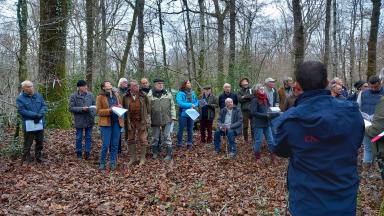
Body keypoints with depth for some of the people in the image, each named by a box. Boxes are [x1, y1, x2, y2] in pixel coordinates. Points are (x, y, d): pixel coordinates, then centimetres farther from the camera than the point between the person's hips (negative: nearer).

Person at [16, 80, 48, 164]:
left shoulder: (39, 96, 7)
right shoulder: (20, 99, -5)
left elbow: (44, 106, 3)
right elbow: (21, 110, -15)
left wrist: (39, 115, -14)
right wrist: (35, 115, -21)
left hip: (40, 124, 4)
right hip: (28, 125, -4)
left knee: (40, 142, 14)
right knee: (28, 144, 3)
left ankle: (38, 157, 28)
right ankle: (26, 159, 15)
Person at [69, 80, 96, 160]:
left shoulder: (90, 95, 1)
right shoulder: (73, 96, -7)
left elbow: (94, 105, 9)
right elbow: (71, 108, -9)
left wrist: (93, 114, -6)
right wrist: (82, 109, -19)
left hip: (89, 120, 3)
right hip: (79, 121, -2)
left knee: (89, 137, 9)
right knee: (79, 138, 9)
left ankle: (88, 153, 20)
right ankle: (79, 154, 23)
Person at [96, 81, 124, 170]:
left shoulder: (116, 95, 12)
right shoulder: (100, 97, -1)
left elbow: (121, 106, 23)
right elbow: (98, 111, -5)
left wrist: (120, 107, 0)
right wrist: (109, 110, -17)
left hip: (116, 122, 4)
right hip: (106, 123, -4)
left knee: (115, 144, 6)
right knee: (106, 144, -4)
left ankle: (113, 163, 18)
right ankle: (102, 163, 14)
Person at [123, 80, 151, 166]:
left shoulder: (143, 96, -2)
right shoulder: (126, 97, 2)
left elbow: (148, 108, 2)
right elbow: (124, 109, 10)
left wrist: (148, 120, -2)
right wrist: (126, 121, 5)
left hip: (141, 121, -2)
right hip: (130, 121, 2)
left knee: (143, 140, 2)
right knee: (130, 140, 10)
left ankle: (142, 158, 15)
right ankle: (132, 158, 24)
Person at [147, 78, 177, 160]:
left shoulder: (168, 94, 5)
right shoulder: (150, 95, -2)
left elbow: (172, 106, 7)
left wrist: (173, 116, 2)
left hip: (167, 120, 1)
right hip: (155, 120, -1)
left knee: (167, 137, 6)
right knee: (155, 137, 12)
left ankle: (169, 154, 14)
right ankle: (155, 153, 30)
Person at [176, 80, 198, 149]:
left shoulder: (193, 93, 5)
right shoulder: (180, 93, -12)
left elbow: (196, 101, 12)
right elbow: (180, 103, -22)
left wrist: (194, 106, -11)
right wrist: (190, 105, -19)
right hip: (183, 114, -5)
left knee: (190, 130, 12)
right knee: (181, 130, 5)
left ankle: (189, 144, 25)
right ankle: (179, 144, 17)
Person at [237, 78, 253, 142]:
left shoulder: (251, 90, 8)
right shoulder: (240, 92, 10)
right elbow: (240, 99, -6)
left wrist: (244, 97, -7)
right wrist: (249, 97, -8)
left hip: (252, 109, 0)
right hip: (244, 110, 0)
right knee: (245, 125, 5)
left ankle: (253, 138, 13)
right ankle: (245, 139, 13)